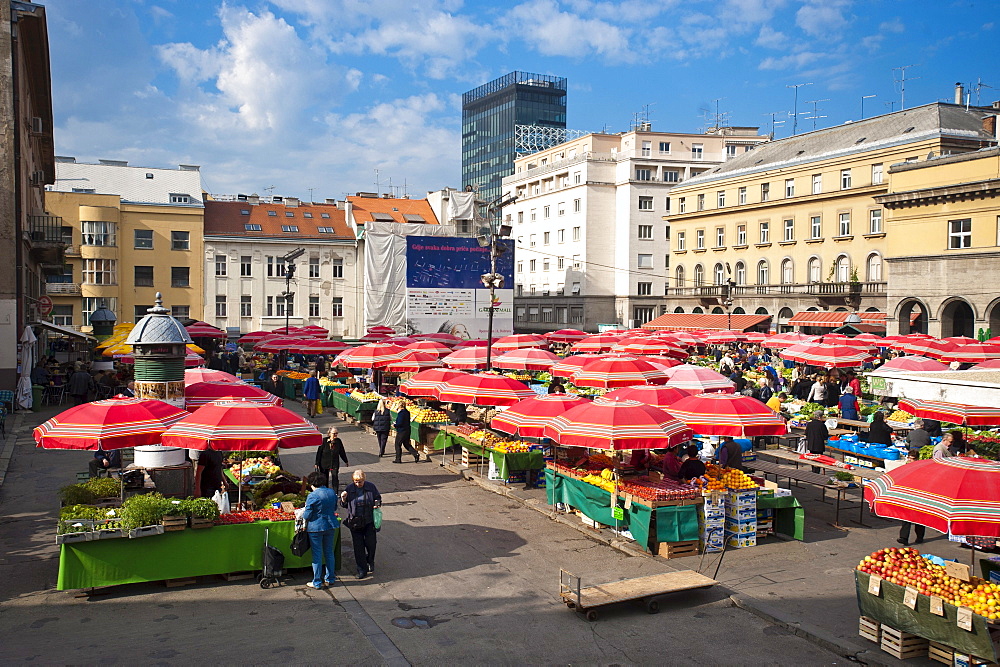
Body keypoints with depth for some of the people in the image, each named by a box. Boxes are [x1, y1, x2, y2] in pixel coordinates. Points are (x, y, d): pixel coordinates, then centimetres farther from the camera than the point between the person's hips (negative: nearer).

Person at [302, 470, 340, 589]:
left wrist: (304, 511, 5)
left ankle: (317, 582, 13)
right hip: (331, 526, 6)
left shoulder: (312, 496, -18)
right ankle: (330, 578, 26)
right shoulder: (332, 492, 0)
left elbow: (307, 516, -15)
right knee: (329, 552, 17)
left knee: (317, 554, 5)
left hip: (316, 527, -6)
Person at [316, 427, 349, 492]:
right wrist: (317, 463, -6)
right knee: (324, 480, 10)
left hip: (335, 464, 1)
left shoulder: (338, 441, -3)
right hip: (324, 464, -1)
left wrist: (346, 461, 20)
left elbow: (342, 452, 11)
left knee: (335, 479, -5)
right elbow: (319, 452, -6)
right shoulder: (324, 441, -10)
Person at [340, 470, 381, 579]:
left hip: (369, 521, 0)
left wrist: (377, 504, -9)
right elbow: (344, 505, 7)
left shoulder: (371, 487, -2)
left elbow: (378, 498, 12)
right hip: (355, 522, 0)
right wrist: (343, 499, -14)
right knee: (358, 546, 4)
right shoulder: (349, 489, -1)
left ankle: (370, 562, 31)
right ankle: (362, 569, 15)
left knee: (370, 543, 2)